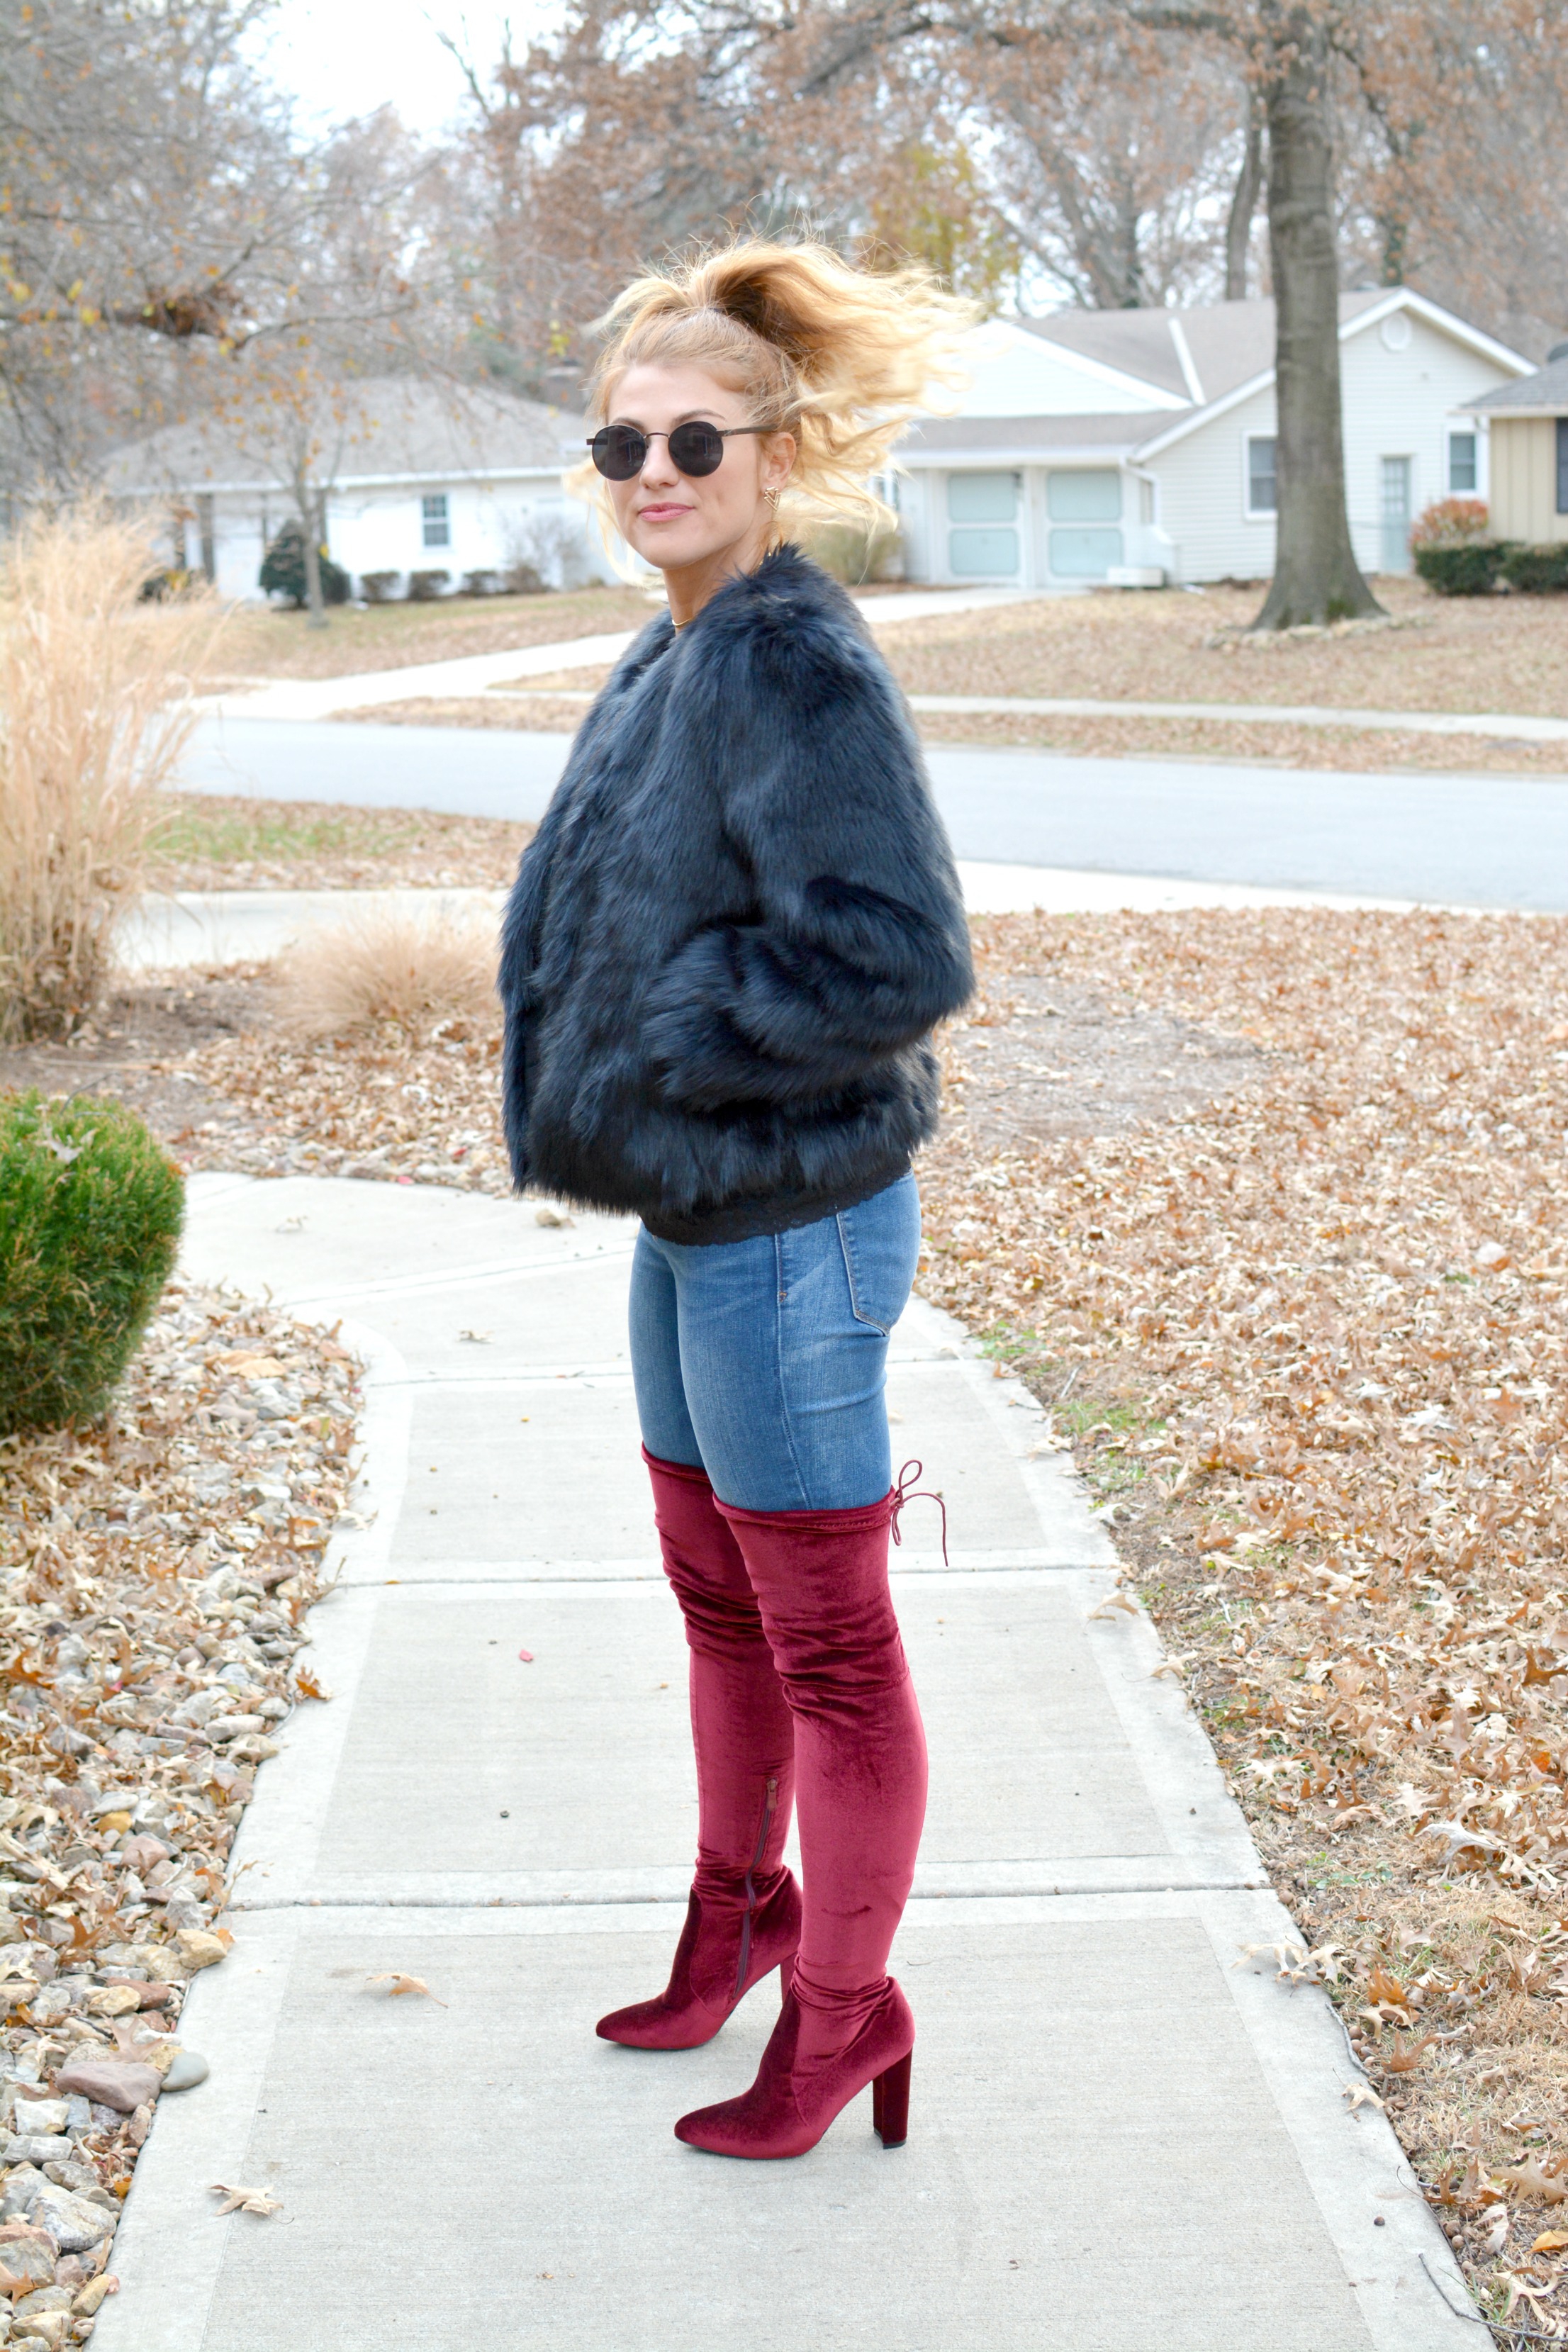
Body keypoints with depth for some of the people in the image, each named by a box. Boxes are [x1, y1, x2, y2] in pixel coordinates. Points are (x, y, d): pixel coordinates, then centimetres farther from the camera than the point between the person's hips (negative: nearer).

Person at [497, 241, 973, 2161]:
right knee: (717, 1601, 23)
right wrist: (596, 1091, 7)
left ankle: (844, 2008, 21)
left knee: (828, 1642, 5)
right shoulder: (670, 662, 8)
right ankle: (739, 1910, 42)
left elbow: (898, 959, -27)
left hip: (792, 1226, -9)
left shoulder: (800, 666, -20)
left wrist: (668, 1044, -18)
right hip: (691, 1211, 9)